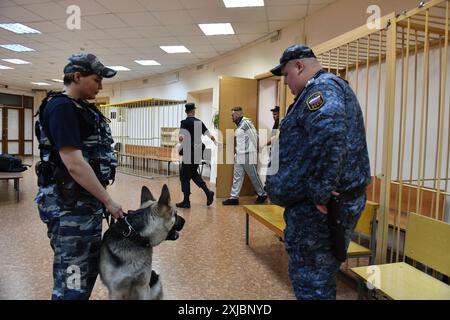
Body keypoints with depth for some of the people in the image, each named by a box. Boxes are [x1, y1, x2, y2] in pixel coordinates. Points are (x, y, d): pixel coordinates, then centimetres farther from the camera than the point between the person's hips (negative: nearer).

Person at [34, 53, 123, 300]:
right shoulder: (61, 107, -16)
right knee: (72, 281, 1)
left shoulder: (82, 107, 14)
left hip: (88, 201, 10)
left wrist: (101, 200, 19)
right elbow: (74, 164, -24)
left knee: (90, 268, 21)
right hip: (69, 205, -10)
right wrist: (108, 201, -18)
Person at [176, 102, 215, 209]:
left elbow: (181, 137, -24)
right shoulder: (199, 122, 7)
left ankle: (186, 201, 10)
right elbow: (209, 135, 13)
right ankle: (208, 192, 10)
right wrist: (214, 140, 29)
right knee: (193, 173, 21)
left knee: (185, 175, 5)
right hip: (198, 152, 6)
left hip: (189, 153, -6)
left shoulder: (184, 122, -10)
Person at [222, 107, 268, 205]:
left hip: (248, 156, -9)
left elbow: (254, 137, -14)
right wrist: (237, 153, 17)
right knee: (237, 176, 7)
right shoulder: (239, 125, 14)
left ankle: (262, 194, 20)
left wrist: (255, 151, -7)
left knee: (254, 176, 4)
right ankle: (234, 197, 11)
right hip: (239, 156, 9)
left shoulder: (246, 123, -15)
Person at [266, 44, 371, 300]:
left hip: (320, 206, -11)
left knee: (310, 280, 2)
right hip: (335, 202, 11)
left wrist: (320, 190, -27)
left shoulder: (321, 86, -13)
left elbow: (329, 133, -33)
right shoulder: (331, 86, 22)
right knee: (320, 275, 22)